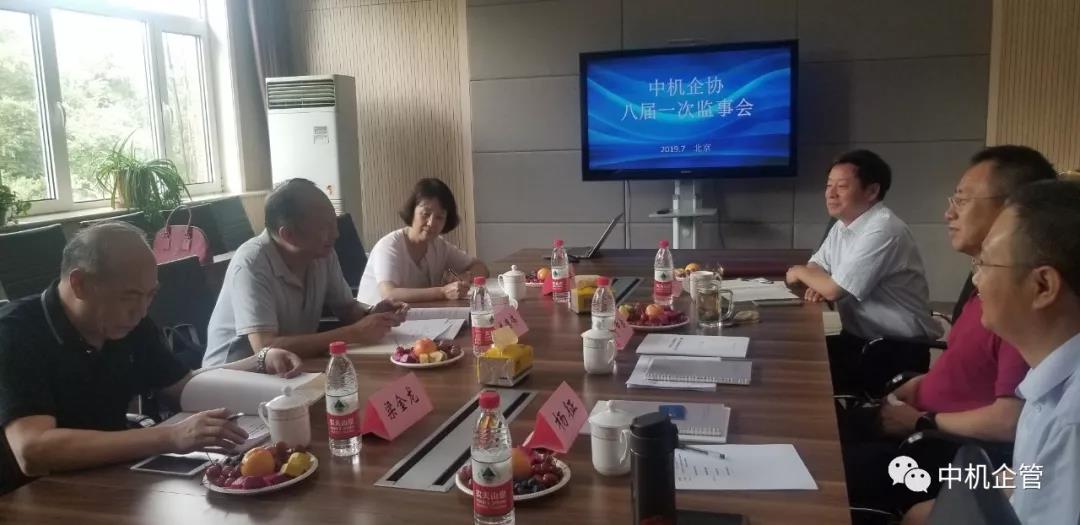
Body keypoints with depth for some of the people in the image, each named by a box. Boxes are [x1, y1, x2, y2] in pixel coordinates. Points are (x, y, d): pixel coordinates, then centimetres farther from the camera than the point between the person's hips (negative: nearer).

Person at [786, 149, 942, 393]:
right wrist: (817, 284, -9)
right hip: (861, 337, 8)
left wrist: (800, 273, -2)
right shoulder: (842, 226, 7)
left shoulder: (882, 230, -22)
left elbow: (834, 290, -22)